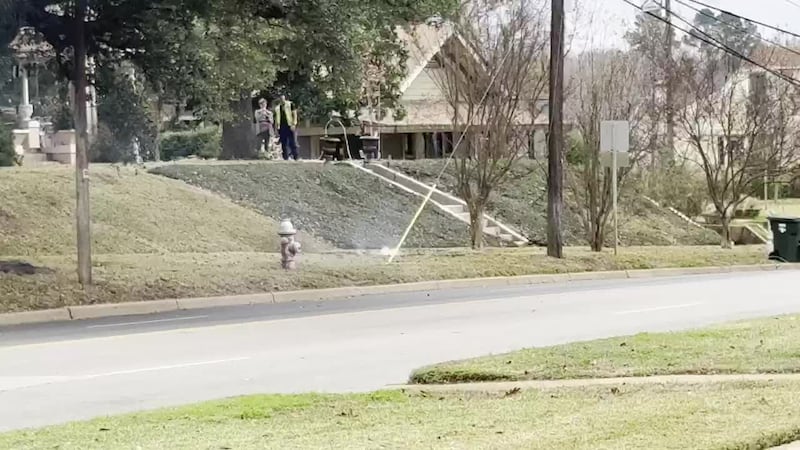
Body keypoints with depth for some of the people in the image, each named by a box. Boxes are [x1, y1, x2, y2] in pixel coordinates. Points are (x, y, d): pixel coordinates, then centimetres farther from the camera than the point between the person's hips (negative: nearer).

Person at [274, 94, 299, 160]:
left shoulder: (290, 104, 3)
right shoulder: (277, 107, 16)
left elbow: (294, 114, -2)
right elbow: (277, 118, 19)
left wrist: (294, 124, -12)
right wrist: (277, 128, 12)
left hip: (289, 126, -5)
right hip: (281, 127, 5)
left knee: (292, 142, -7)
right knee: (284, 143, 3)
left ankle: (295, 157, -6)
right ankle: (285, 157, 6)